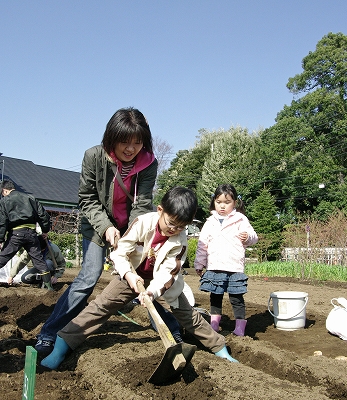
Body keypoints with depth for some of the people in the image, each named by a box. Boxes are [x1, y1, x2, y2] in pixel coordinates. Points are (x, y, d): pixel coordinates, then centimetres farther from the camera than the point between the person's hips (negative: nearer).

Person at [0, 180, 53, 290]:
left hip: (15, 233, -3)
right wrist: (45, 230, 23)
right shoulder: (30, 198, 18)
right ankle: (49, 286, 10)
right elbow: (43, 215, 15)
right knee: (39, 260, 8)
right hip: (31, 233, 4)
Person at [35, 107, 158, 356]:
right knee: (89, 277, -13)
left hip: (132, 227, 2)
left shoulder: (148, 164, -19)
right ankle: (48, 335, -5)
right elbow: (87, 199, -14)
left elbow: (142, 204, -22)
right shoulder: (94, 157, -22)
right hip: (97, 225, -2)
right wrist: (105, 227, -27)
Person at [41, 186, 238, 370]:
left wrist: (153, 290, -40)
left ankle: (219, 347, 16)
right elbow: (120, 252, -22)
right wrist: (129, 275, -37)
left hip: (161, 280, 1)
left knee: (188, 314, -1)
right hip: (133, 274, -1)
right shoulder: (143, 223, -26)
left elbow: (167, 272, -23)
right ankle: (64, 343, -12)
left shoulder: (180, 239, -21)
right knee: (101, 305, -14)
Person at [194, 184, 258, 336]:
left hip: (234, 267, -3)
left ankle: (240, 328, 11)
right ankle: (214, 325, 25)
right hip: (214, 267, 3)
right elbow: (202, 244, 13)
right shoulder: (210, 222, 11)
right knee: (215, 297, 13)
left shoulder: (240, 220, 3)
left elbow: (253, 237, 1)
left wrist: (248, 236, -22)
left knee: (236, 298, 2)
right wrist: (199, 264, 12)